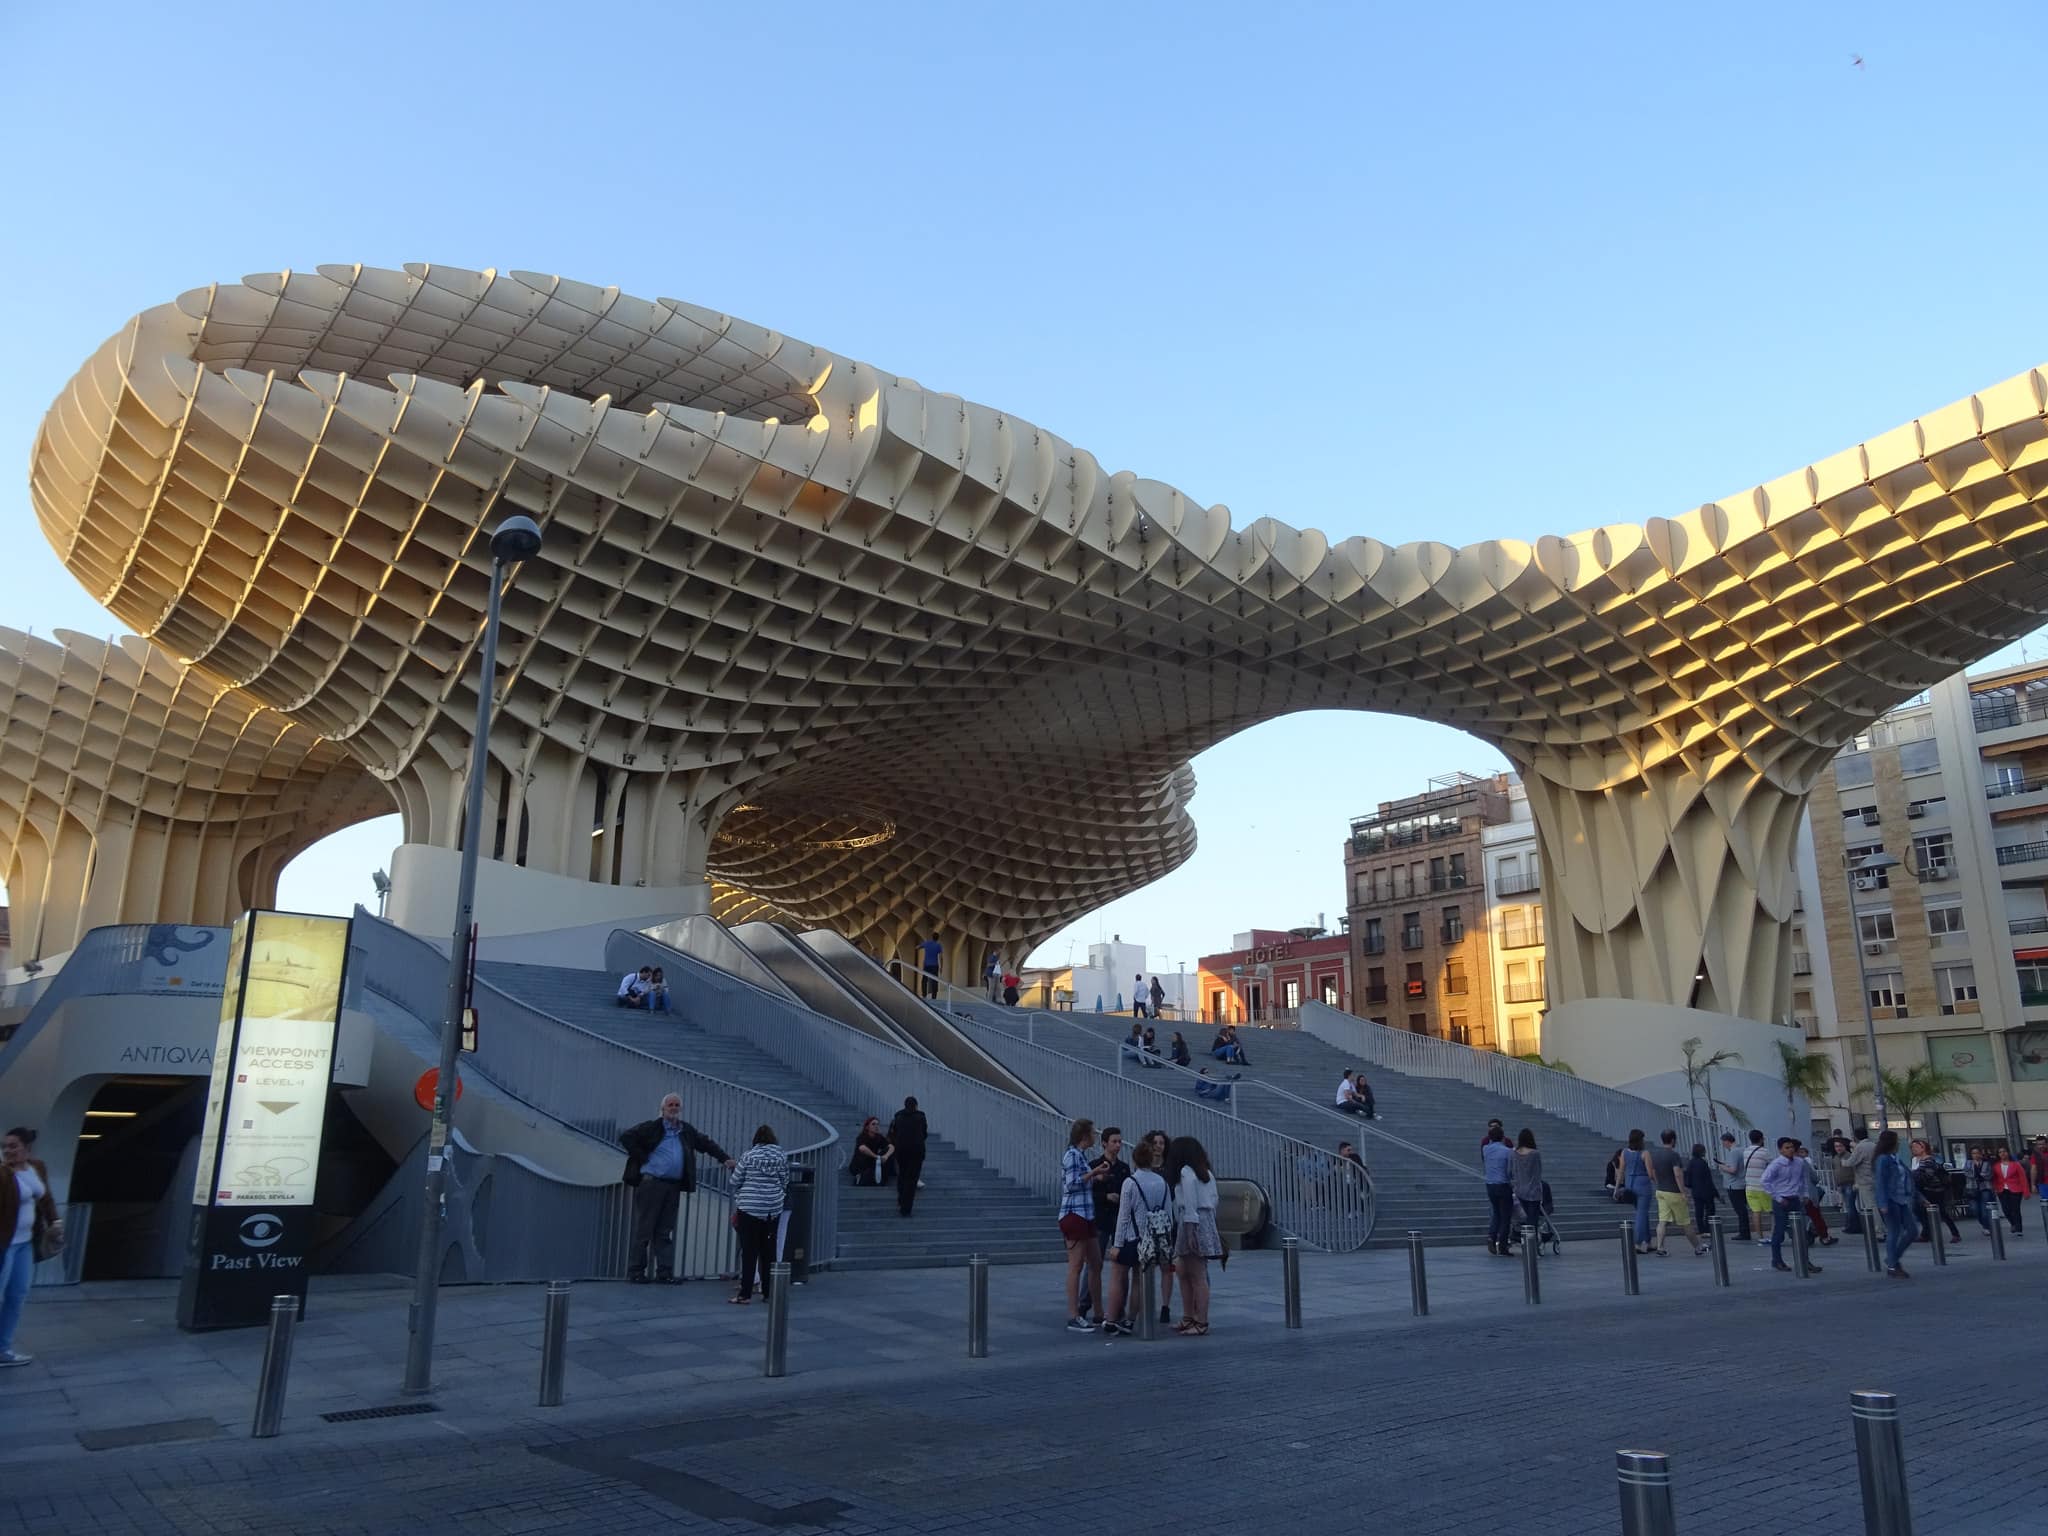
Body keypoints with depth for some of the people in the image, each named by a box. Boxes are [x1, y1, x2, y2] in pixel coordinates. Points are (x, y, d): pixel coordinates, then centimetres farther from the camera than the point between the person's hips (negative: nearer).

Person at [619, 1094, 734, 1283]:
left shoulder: (687, 1131, 13)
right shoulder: (651, 1128, -3)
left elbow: (706, 1143, 22)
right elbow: (626, 1137, -6)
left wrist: (725, 1158, 12)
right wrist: (641, 1158, -7)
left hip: (674, 1186, 5)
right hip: (651, 1183, -5)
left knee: (665, 1232, 8)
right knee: (644, 1229, -1)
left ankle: (665, 1272, 11)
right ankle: (636, 1271, 8)